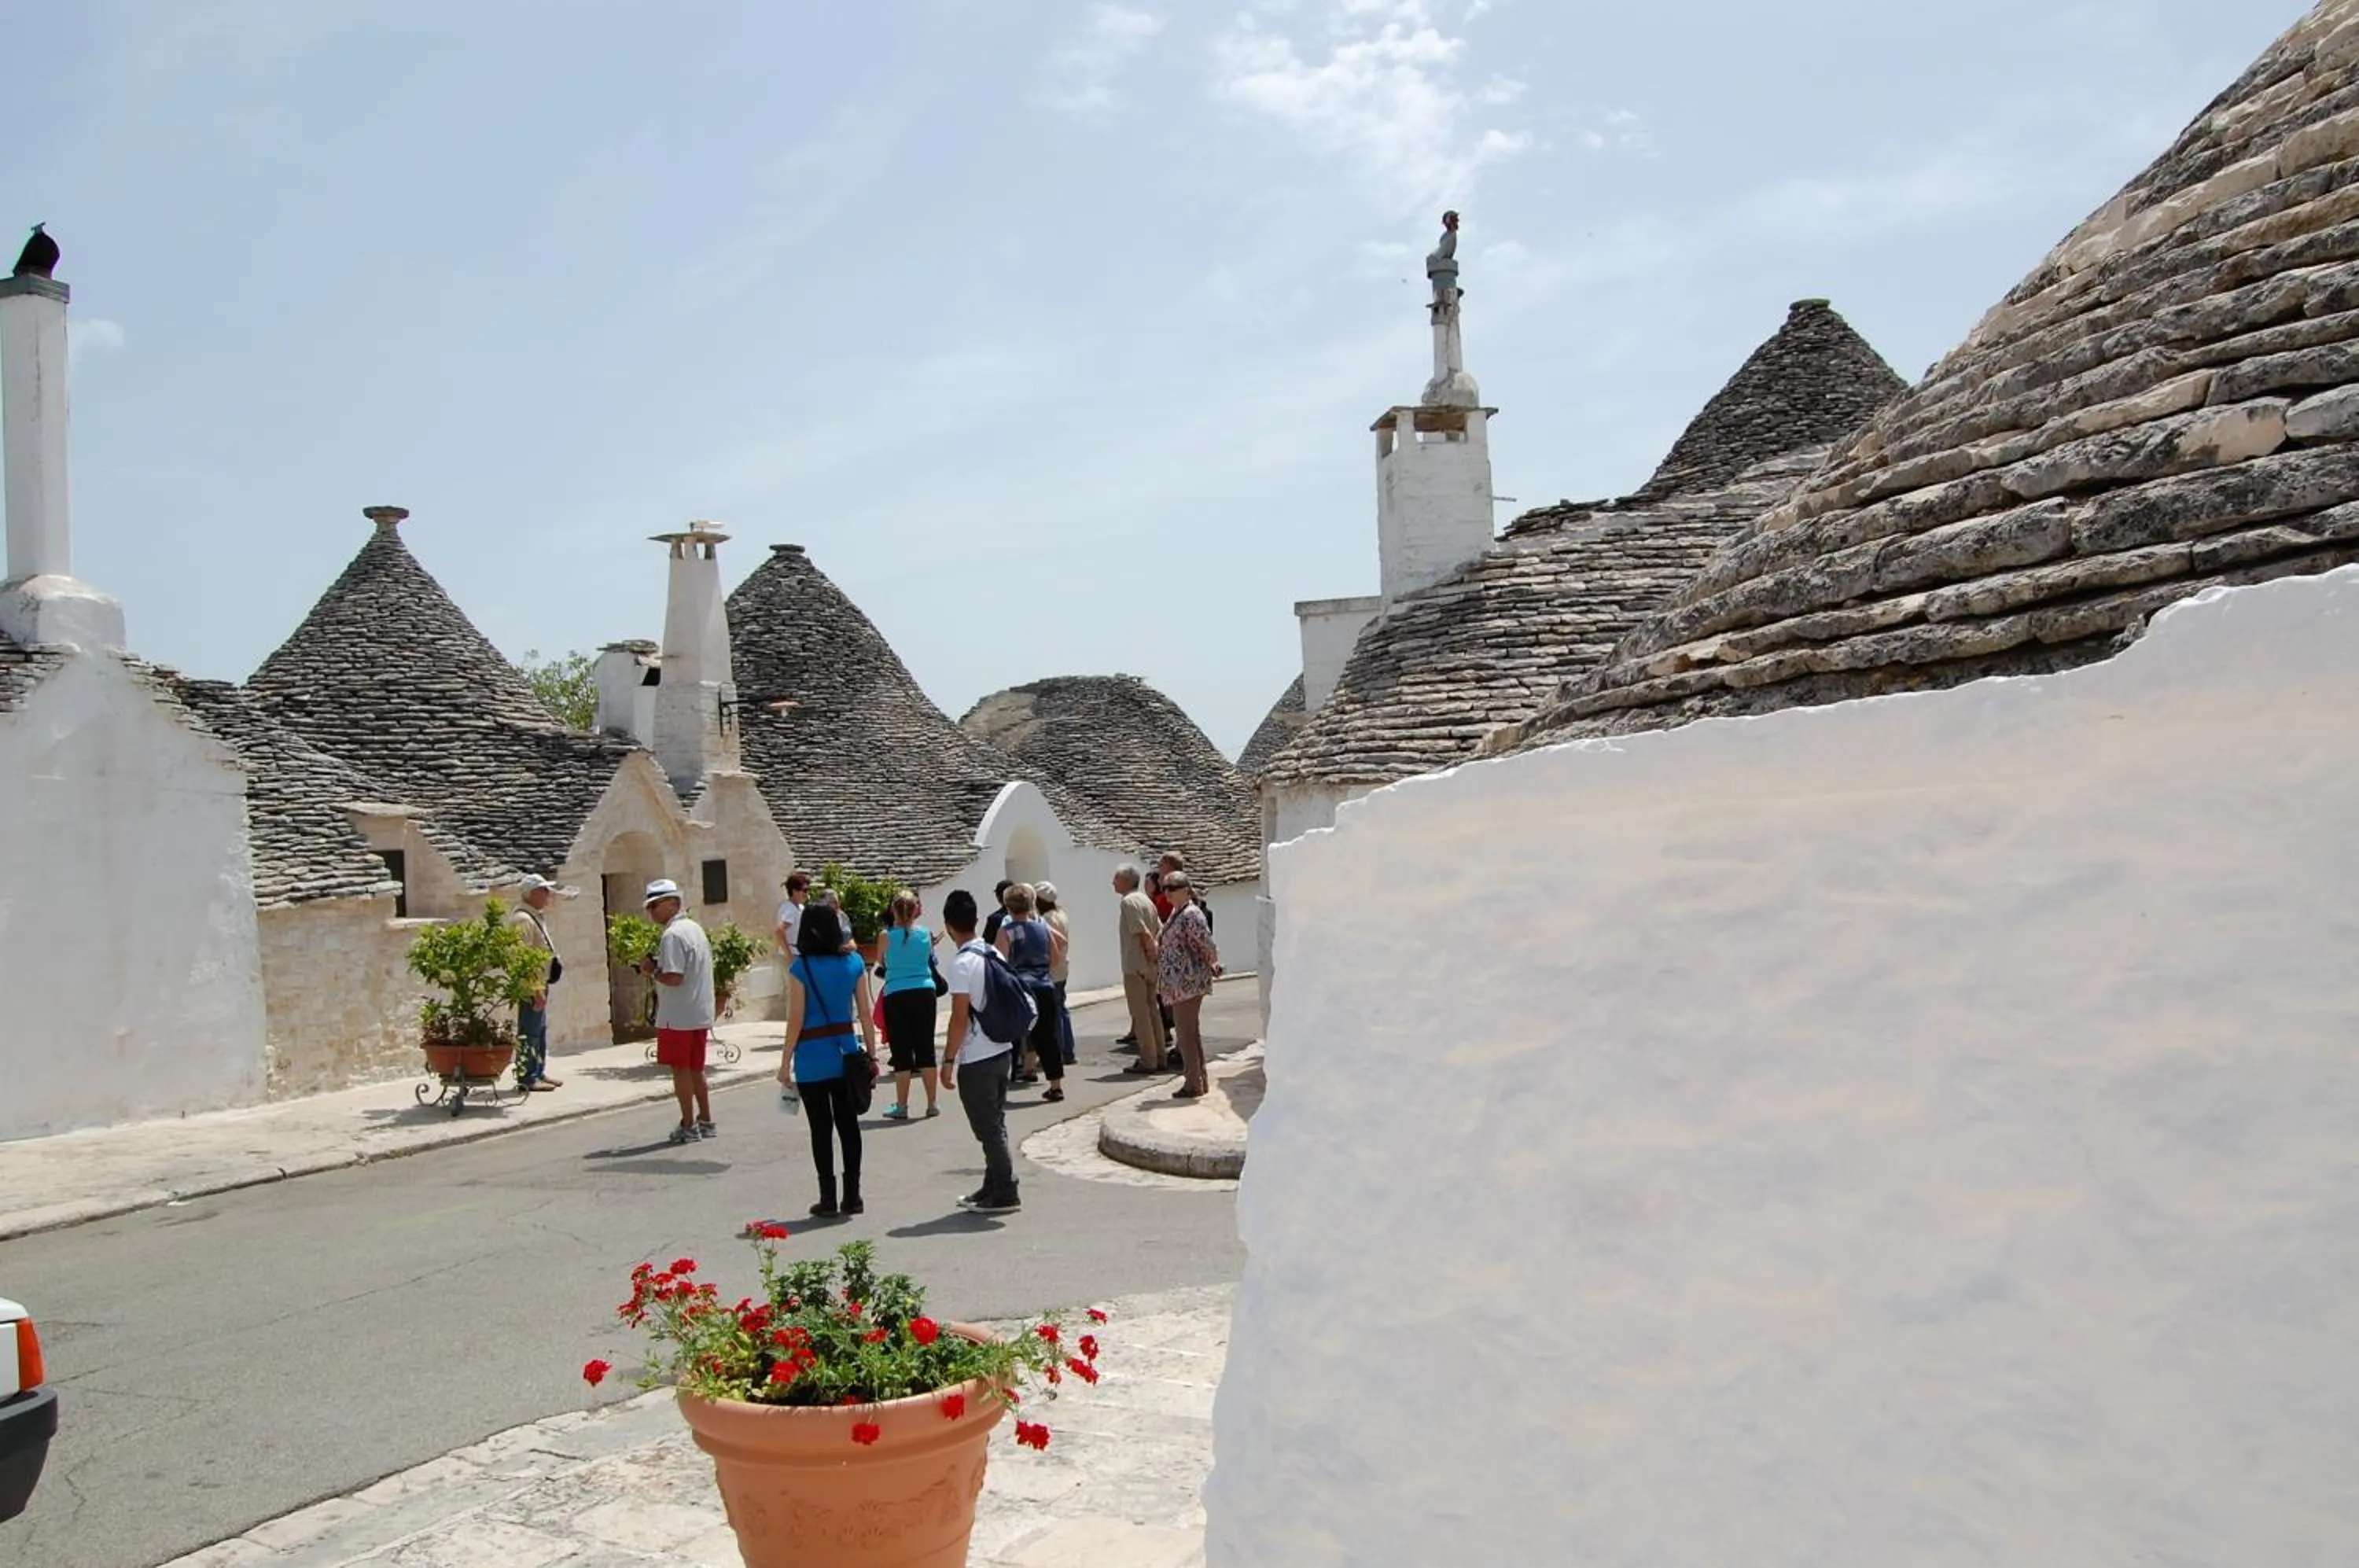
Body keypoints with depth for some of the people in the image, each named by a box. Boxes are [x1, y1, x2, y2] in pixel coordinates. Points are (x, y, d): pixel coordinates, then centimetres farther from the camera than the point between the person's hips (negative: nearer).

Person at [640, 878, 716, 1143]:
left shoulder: (672, 935, -17)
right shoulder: (695, 928, 13)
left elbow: (674, 978, -23)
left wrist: (652, 970, -8)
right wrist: (658, 966, 13)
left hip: (678, 1017, -9)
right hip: (700, 1014, 9)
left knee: (680, 1069, 1)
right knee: (695, 1070, 16)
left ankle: (689, 1126, 6)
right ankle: (705, 1121, 22)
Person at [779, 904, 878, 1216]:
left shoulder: (801, 968, -9)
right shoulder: (854, 963, 1)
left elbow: (796, 1020, -9)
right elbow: (865, 1014, 2)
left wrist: (786, 1062, -2)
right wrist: (871, 1053, 9)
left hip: (812, 1057, -3)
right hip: (846, 1053, 3)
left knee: (821, 1128, 3)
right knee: (848, 1124, 10)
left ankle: (828, 1198, 7)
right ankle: (852, 1196, 13)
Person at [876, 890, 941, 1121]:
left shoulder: (887, 936, -6)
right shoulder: (925, 933, 0)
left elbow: (881, 963, 9)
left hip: (896, 996, -2)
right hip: (924, 993, 2)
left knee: (901, 1053, 3)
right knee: (926, 1050, 10)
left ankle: (901, 1107, 5)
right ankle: (933, 1103, 13)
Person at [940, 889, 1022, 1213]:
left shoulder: (962, 964, -18)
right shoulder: (993, 955, 7)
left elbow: (960, 1018, -18)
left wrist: (948, 1059, -12)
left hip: (976, 1058, -8)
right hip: (1001, 1050, 8)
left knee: (988, 1128, 0)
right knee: (995, 1124, 17)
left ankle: (1004, 1195, 4)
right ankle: (993, 1187, 27)